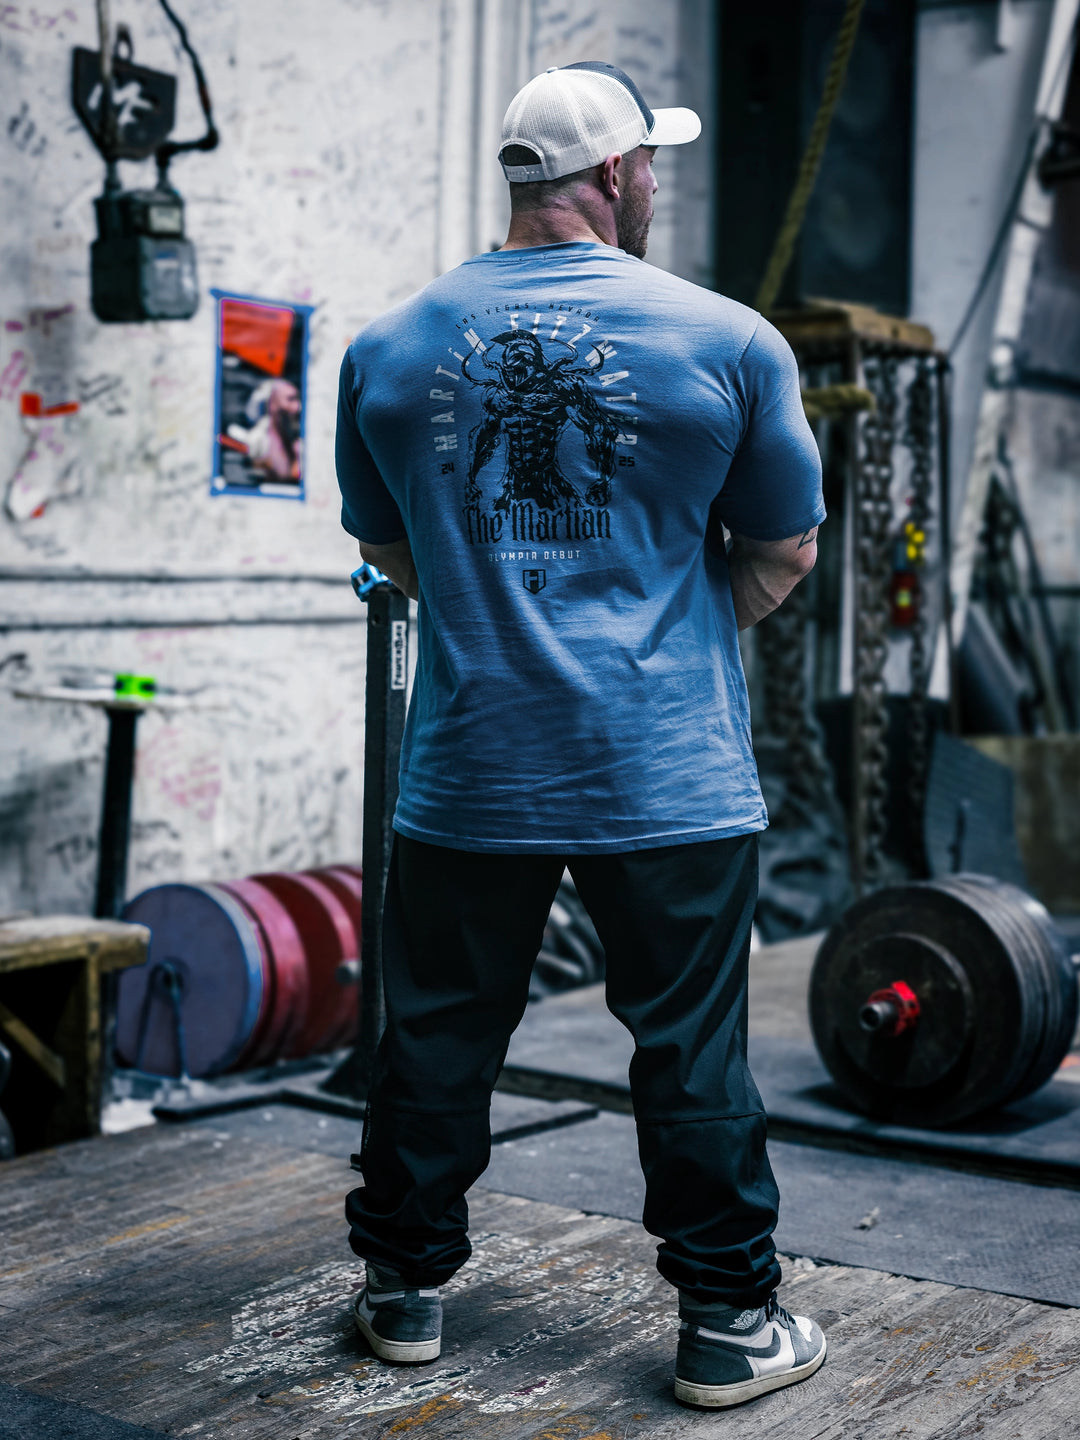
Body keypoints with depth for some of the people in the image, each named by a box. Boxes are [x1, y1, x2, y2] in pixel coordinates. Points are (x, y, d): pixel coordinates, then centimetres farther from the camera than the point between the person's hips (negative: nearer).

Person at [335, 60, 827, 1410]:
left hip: (465, 770, 2)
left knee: (436, 1039, 14)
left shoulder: (387, 346, 3)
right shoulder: (726, 340, -4)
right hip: (669, 776, -2)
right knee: (691, 1053, 8)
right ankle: (730, 1324, 19)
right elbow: (785, 553, 5)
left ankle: (404, 1290, 28)